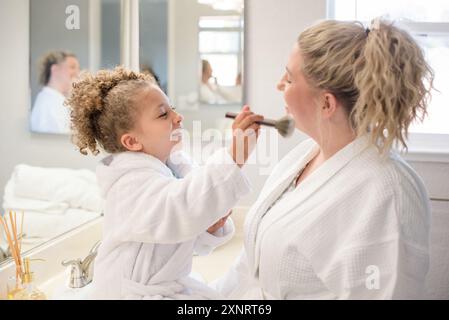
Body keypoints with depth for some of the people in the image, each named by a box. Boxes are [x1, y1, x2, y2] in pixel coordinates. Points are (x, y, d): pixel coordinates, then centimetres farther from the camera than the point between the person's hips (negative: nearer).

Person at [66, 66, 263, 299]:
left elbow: (196, 243, 10)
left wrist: (211, 228, -11)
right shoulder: (131, 182, -22)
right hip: (134, 292, -8)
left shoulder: (177, 166, 3)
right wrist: (234, 158, -48)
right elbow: (182, 210, -42)